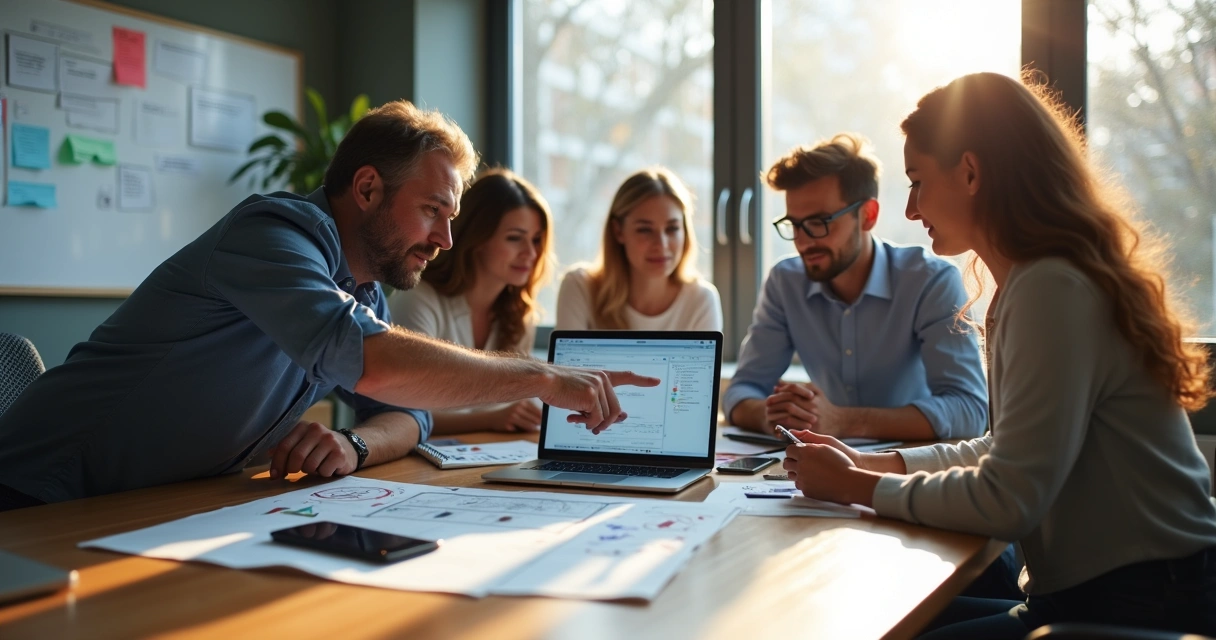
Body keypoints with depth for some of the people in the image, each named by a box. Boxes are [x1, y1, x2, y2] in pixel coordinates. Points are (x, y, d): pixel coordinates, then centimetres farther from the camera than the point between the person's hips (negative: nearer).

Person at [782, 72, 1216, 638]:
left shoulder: (1052, 289, -20)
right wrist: (870, 462, 9)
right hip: (1094, 592, 9)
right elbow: (1008, 453, 16)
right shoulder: (1034, 280, 11)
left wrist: (856, 487, -10)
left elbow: (1007, 500, -22)